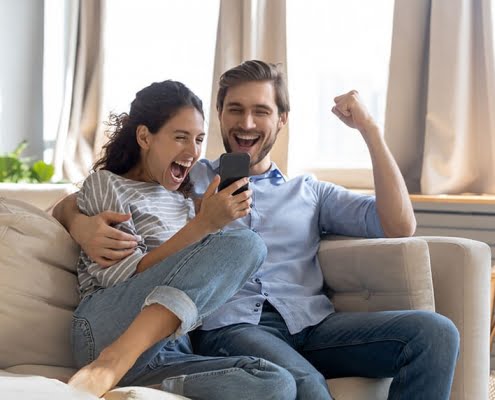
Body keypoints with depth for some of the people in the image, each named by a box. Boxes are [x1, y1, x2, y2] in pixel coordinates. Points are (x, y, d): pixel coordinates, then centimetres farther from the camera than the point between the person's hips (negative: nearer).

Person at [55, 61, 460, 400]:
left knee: (434, 332, -22)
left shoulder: (309, 192, 25)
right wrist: (82, 225, -9)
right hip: (228, 327, -4)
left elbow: (399, 227, 13)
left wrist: (370, 129, 10)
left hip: (310, 322, 4)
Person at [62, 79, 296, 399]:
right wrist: (203, 224, -15)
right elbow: (131, 277, -6)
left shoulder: (184, 200, 26)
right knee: (246, 243, -24)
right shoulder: (105, 184, 7)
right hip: (107, 329, -6)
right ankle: (109, 366, -35)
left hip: (163, 354, 6)